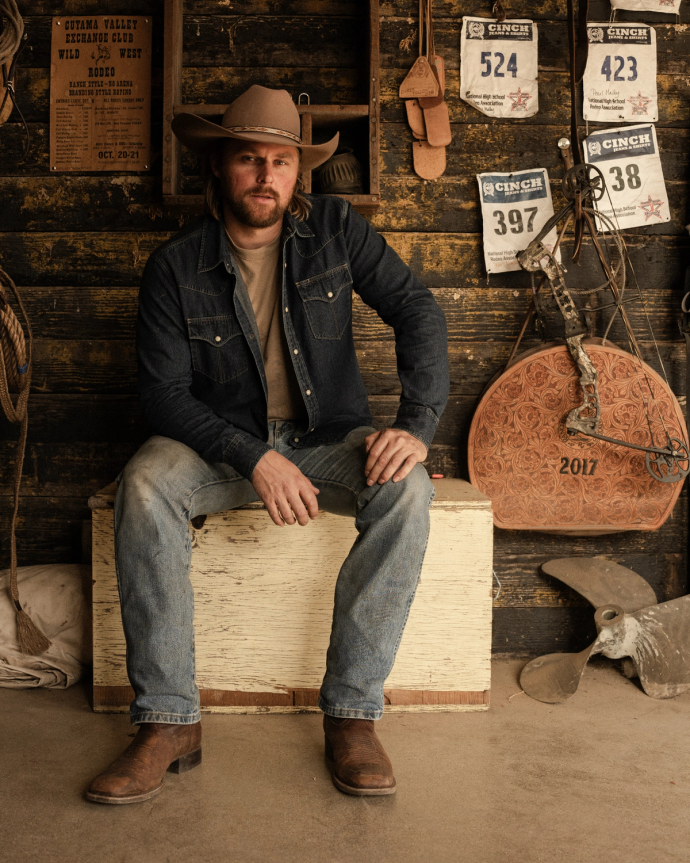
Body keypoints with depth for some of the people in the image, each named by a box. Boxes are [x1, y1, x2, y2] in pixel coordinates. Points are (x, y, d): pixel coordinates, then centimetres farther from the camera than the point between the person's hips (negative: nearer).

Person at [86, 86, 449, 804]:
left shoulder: (336, 228, -2)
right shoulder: (176, 266, -6)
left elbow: (416, 310, -8)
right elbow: (163, 393, -11)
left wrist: (417, 425, -24)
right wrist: (254, 459, -26)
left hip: (326, 439, 1)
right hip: (223, 443, 0)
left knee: (406, 488, -31)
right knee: (144, 484, -31)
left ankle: (351, 711, -22)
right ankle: (168, 721, -23)